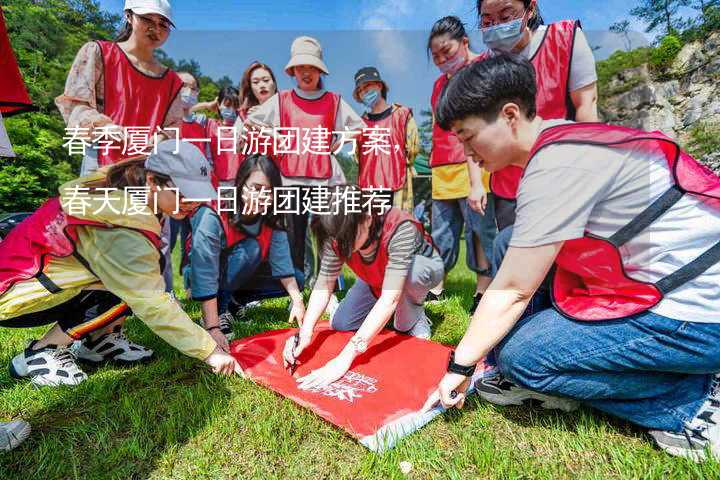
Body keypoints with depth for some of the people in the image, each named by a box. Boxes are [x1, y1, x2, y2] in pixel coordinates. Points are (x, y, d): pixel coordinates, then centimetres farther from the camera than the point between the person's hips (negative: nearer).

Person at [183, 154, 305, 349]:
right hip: (202, 274, -6)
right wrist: (213, 328, -38)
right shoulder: (213, 217, -32)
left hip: (240, 277, 6)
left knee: (296, 280, -7)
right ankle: (221, 309, -16)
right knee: (251, 248, -32)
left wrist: (297, 300, -30)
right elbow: (205, 277, -35)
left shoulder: (271, 218, -16)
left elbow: (282, 260, -20)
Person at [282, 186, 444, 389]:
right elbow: (324, 285, -23)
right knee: (339, 324, -6)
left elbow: (390, 298, -46)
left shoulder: (400, 229, -42)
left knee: (411, 272, -39)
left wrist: (345, 357, -50)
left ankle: (412, 318, -7)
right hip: (377, 280, 5)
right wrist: (305, 332, -38)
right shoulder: (338, 235, -27)